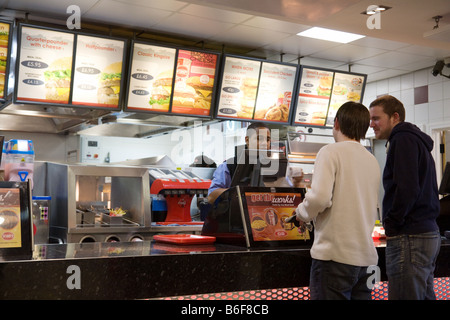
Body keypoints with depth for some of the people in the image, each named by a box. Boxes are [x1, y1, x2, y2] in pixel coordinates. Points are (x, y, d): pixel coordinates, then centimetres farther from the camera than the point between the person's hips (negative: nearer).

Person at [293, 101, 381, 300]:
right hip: (366, 257, 7)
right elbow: (375, 210, 17)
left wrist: (303, 213, 1)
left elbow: (320, 197, -19)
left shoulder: (331, 152, -6)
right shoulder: (373, 161, 15)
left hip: (335, 254, -7)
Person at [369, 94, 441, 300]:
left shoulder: (403, 139, -9)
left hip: (409, 237, -11)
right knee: (424, 295, 14)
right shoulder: (417, 140, 22)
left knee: (406, 295, -9)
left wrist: (391, 223, -10)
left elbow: (407, 189, -20)